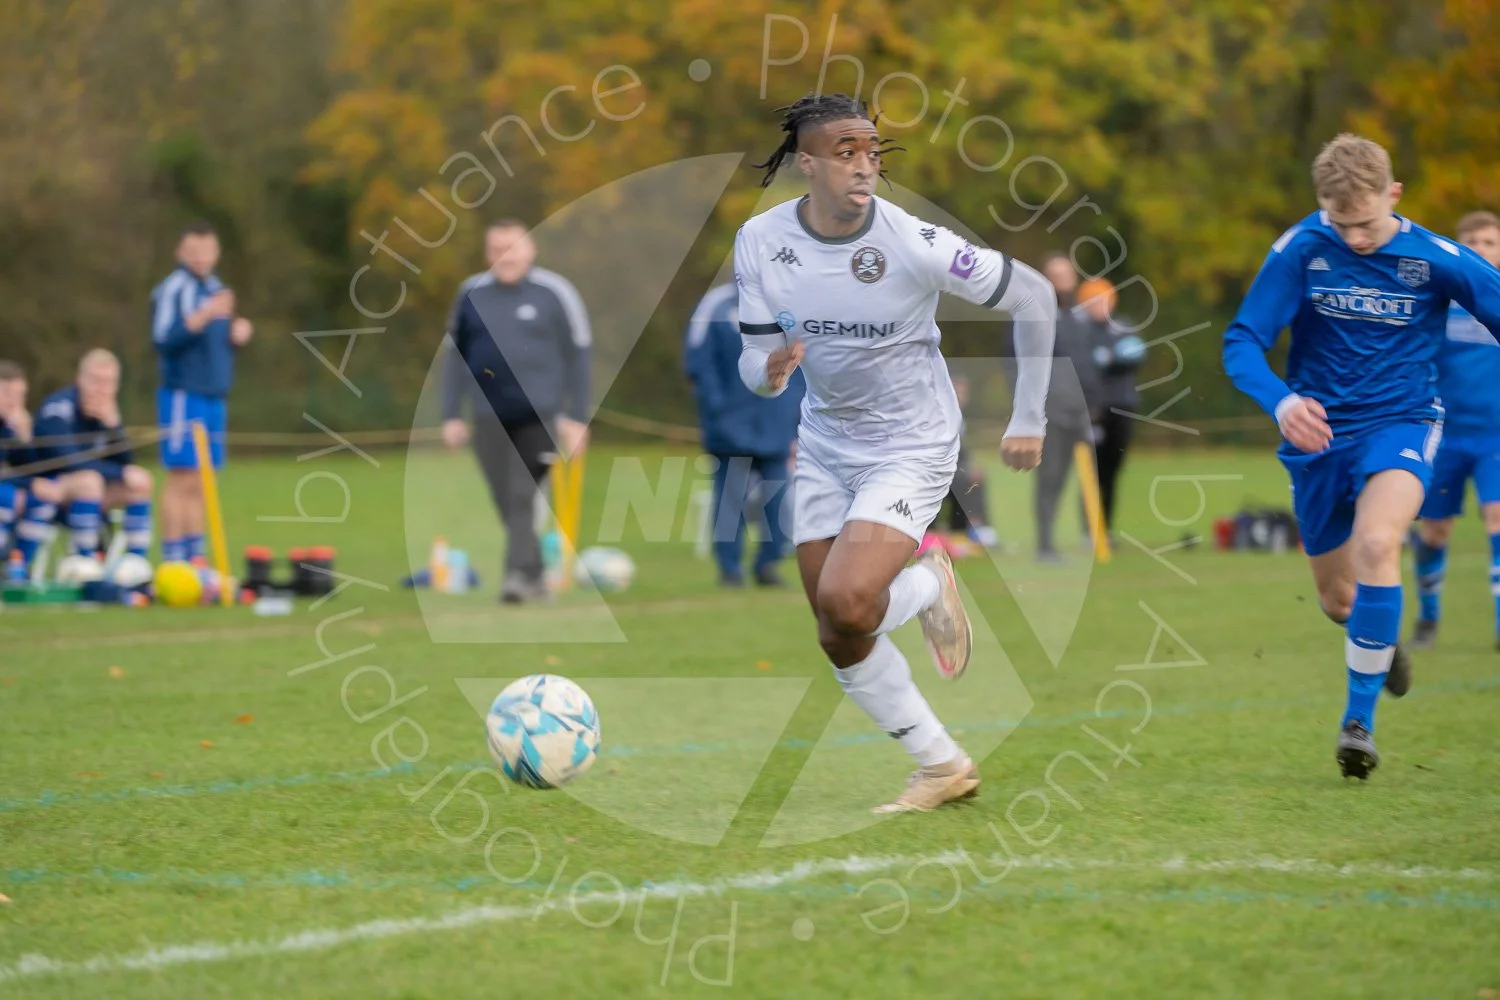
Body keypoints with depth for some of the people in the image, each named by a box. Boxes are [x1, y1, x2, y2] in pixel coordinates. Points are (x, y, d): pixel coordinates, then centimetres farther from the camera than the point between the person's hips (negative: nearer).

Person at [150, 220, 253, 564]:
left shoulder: (216, 289, 17)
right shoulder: (173, 288, -8)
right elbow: (163, 339, -18)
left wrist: (238, 334, 3)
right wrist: (204, 315, -28)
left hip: (215, 397, 8)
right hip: (183, 395, -8)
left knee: (199, 485, 9)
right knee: (182, 480, -9)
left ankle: (196, 557, 12)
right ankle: (173, 560, -7)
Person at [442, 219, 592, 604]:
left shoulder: (554, 293, -2)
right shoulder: (471, 294, 6)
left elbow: (577, 356, 1)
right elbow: (455, 356, 12)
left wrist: (576, 417, -2)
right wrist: (451, 415, 8)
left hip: (538, 416, -3)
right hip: (490, 419, 3)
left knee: (522, 499, -13)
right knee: (509, 505, 6)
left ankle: (520, 573, -14)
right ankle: (534, 579, 17)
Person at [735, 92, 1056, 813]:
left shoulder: (914, 245, -21)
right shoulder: (760, 242, -10)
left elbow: (1034, 298, -10)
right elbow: (755, 369, -4)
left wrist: (1029, 420, -5)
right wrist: (771, 368, -30)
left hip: (912, 447, -5)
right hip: (825, 447, 5)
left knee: (845, 602, -25)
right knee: (840, 642, 2)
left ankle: (928, 584, 9)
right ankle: (943, 768, 23)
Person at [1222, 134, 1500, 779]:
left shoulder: (1437, 260, -12)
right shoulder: (1302, 249, -11)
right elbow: (1242, 343, -13)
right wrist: (1280, 402, -33)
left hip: (1399, 424, -2)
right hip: (1318, 433, 2)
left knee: (1376, 543, -31)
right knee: (1338, 600, 13)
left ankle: (1359, 719, -23)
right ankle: (1384, 643, 52)